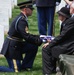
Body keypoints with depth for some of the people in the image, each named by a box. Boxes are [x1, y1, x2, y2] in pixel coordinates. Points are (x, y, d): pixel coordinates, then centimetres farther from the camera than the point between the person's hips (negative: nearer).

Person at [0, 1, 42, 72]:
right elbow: (27, 37, -27)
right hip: (11, 47, -10)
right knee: (16, 70, -6)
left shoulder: (21, 18, 10)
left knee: (33, 47, 5)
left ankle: (25, 66, 11)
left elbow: (26, 35, 17)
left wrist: (38, 37, 8)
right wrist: (39, 41, -19)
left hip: (16, 45, 10)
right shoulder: (21, 20, -22)